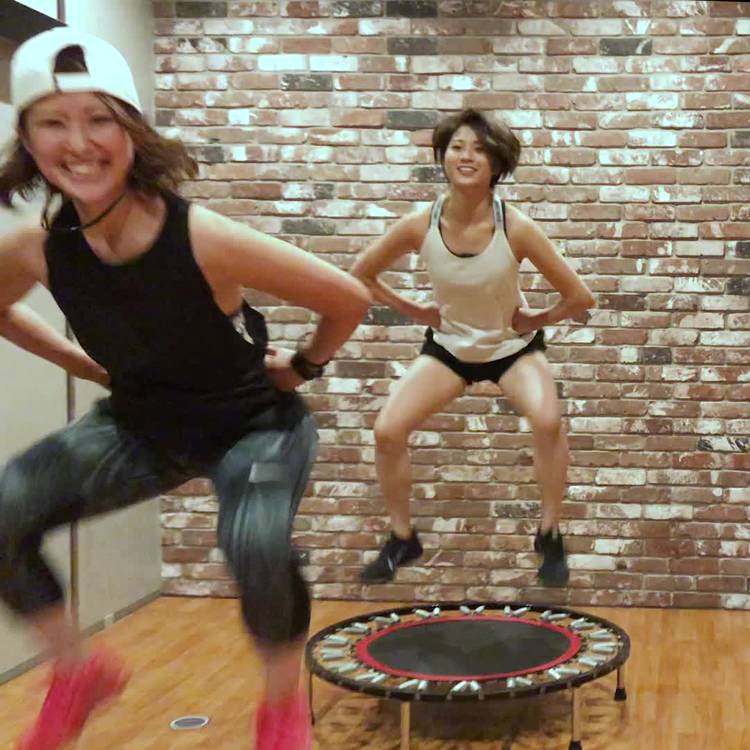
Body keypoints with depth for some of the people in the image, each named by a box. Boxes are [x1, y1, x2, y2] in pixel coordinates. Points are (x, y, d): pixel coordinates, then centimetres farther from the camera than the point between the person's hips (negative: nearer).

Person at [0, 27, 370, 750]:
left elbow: (348, 298, -21)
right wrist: (89, 366, 5)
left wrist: (303, 366, -5)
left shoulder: (204, 239, -32)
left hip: (256, 424, -4)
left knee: (257, 546, -34)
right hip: (141, 426, 5)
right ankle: (77, 673, 10)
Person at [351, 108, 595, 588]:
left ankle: (550, 537, -6)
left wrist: (535, 321, -10)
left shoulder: (516, 228, -26)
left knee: (548, 421, -30)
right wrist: (414, 311, -3)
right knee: (387, 431, -12)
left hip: (513, 346, -2)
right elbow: (361, 274, -3)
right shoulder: (419, 226, -20)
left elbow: (580, 297, -20)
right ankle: (403, 539, 13)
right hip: (449, 346, 2)